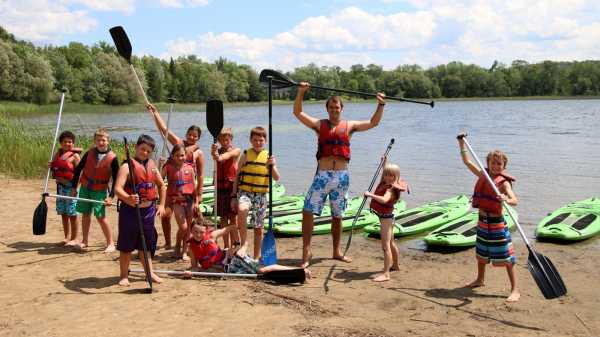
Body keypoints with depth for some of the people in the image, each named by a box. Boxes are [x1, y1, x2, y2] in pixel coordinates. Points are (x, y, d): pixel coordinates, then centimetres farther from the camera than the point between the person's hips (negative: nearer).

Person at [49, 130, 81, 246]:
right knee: (63, 213, 12)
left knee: (72, 213, -2)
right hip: (60, 185, 7)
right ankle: (67, 237, 23)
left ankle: (74, 239, 7)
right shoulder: (59, 153, 12)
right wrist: (51, 166, 1)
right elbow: (55, 166, 24)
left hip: (70, 186, -7)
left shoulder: (75, 156, -9)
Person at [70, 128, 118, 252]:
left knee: (101, 217, -8)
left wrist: (111, 196, -13)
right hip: (85, 187, 4)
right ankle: (85, 241, 25)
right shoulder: (90, 153, -2)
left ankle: (111, 244, 0)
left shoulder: (112, 158, -11)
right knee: (85, 214, 11)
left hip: (100, 191, -4)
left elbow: (116, 179, -7)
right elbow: (78, 169, 7)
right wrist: (74, 187, 6)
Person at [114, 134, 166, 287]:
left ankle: (150, 272, 26)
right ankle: (124, 275, 17)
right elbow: (117, 188, -21)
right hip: (130, 210, -5)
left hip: (148, 210, 5)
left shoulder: (152, 166, 9)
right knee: (126, 245, 4)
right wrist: (128, 198, -40)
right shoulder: (127, 166, -10)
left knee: (146, 244, 16)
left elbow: (161, 185, 21)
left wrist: (161, 205, 13)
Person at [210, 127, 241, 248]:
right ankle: (226, 246, 17)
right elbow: (215, 156, -9)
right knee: (223, 218, 8)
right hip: (220, 186, 3)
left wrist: (220, 157, -46)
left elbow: (228, 155, -26)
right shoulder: (218, 150, 10)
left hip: (232, 186, -3)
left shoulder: (236, 151, -4)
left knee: (233, 217, -3)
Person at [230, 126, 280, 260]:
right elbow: (237, 176, 4)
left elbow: (277, 178, -1)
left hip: (261, 195, 2)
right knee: (242, 210, -35)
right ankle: (244, 242, -20)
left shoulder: (268, 156, 3)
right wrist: (234, 196, 1)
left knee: (258, 228, 9)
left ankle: (256, 257, 24)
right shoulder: (245, 155, 0)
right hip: (245, 192, -2)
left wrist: (272, 165, -19)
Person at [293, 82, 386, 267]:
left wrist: (380, 105, -2)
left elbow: (373, 122, 9)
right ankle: (306, 252, 0)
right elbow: (298, 113, -2)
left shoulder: (349, 125, 9)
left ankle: (337, 251, 27)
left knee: (337, 216, 12)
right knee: (308, 211, -10)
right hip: (322, 175, -1)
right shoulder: (319, 125, 5)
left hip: (342, 176, 2)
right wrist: (301, 92, -14)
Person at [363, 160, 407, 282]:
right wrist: (384, 163, 24)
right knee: (391, 243, 26)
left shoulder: (391, 189, -23)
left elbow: (384, 200, -46)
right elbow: (385, 172, 29)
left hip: (386, 217, -10)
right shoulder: (385, 184, 4)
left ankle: (386, 274, -20)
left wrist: (370, 194, -47)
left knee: (385, 246, -15)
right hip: (386, 217, 11)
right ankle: (395, 265, 45)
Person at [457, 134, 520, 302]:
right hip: (482, 220, 7)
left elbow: (515, 200, -28)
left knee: (505, 258, -3)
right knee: (481, 253, 24)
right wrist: (461, 143, 8)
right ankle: (480, 279, 44)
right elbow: (467, 161, 12)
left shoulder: (503, 182, -15)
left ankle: (515, 290, 3)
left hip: (496, 222, -7)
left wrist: (506, 200, -50)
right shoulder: (482, 175, 3)